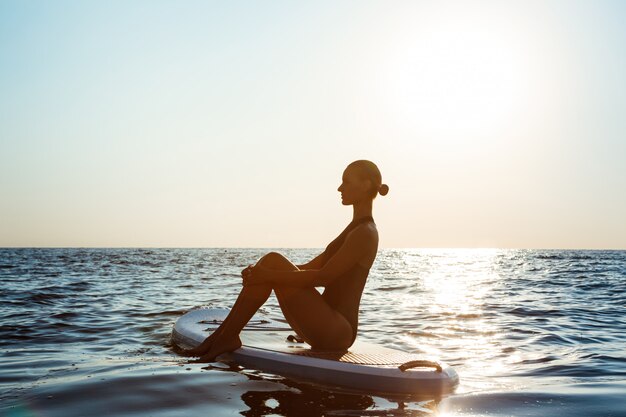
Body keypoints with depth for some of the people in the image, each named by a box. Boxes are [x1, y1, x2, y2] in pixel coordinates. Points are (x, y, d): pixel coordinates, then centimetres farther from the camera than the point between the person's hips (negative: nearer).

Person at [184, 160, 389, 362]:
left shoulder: (364, 233, -12)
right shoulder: (354, 230, 19)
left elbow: (323, 277, -21)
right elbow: (308, 268, 18)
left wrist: (268, 275, -20)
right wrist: (260, 272, 6)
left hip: (336, 332, -9)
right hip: (326, 329, 9)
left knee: (272, 260, -16)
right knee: (270, 263, -6)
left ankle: (226, 336, -9)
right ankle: (223, 335, -8)